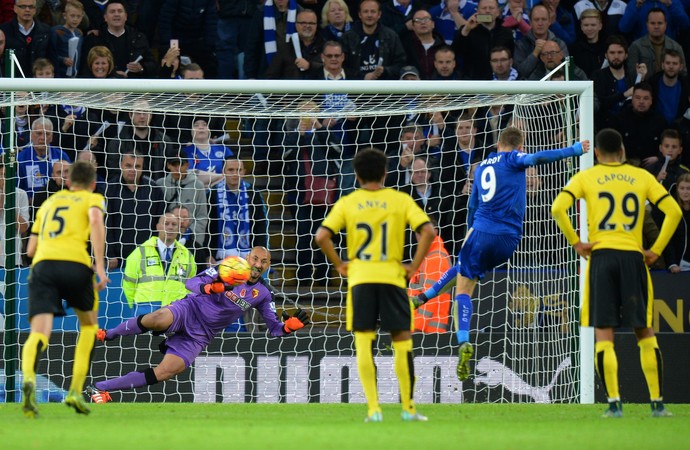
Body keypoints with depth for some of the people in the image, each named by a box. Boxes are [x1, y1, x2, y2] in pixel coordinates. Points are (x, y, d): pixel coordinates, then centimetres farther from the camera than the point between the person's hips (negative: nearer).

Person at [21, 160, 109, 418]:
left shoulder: (49, 202, 32)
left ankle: (29, 378, -43)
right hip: (76, 263, -2)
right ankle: (75, 391, 13)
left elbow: (31, 249, 31)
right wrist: (100, 267, -11)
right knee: (89, 325, 23)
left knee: (39, 333, -11)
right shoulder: (93, 199, 19)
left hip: (42, 264, 2)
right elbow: (96, 220, -6)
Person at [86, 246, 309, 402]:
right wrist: (210, 287, -33)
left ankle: (100, 388, -8)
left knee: (165, 373, -16)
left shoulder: (263, 293, 8)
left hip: (198, 337, 3)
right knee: (157, 319, -39)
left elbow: (274, 328, 12)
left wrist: (289, 327, -12)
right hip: (188, 311, -3)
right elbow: (191, 283, -11)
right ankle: (107, 335, -13)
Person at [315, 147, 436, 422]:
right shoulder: (400, 200, 3)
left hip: (359, 277, 0)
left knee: (364, 345, 2)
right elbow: (428, 232, -8)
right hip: (392, 276, 0)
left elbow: (321, 237, -6)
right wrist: (414, 266, 0)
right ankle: (408, 408, 11)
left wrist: (339, 265, 6)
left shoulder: (347, 203, 4)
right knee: (402, 342, 9)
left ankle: (373, 408, -4)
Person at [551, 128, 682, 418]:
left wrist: (576, 243, -1)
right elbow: (673, 211, 2)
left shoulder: (586, 178, 5)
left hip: (601, 256, -1)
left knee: (603, 334, 0)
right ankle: (657, 402, 6)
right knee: (645, 332, 9)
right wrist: (656, 250, 5)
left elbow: (558, 209, -9)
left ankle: (614, 403, -8)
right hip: (634, 256, 1)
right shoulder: (642, 177, 10)